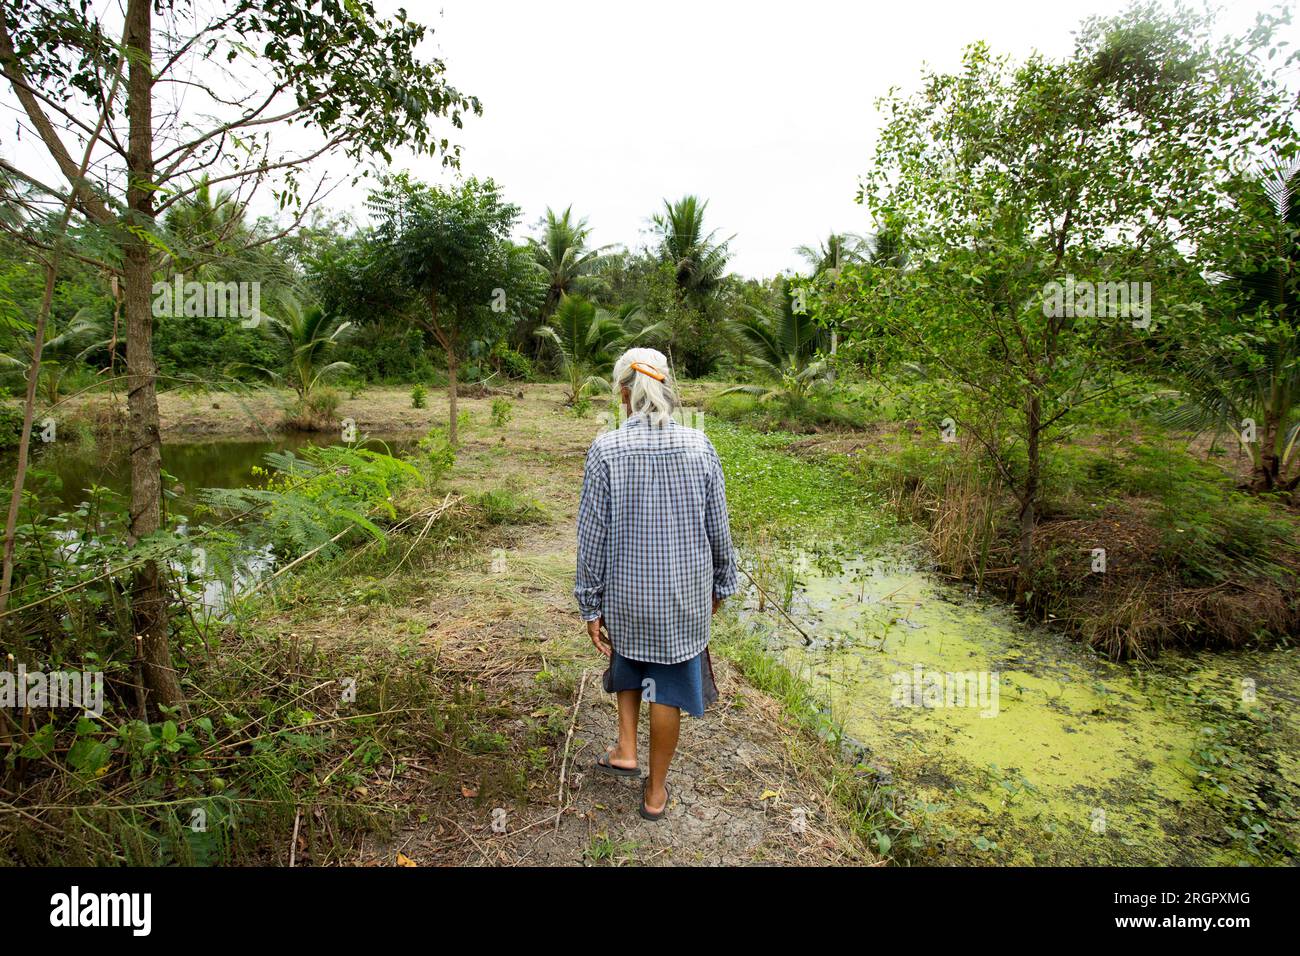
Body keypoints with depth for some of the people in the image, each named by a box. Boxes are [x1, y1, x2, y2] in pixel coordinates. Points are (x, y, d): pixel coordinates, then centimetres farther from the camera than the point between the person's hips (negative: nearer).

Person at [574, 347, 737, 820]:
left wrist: (590, 605, -1)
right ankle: (655, 791, 30)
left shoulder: (605, 450, -14)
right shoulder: (699, 447, -9)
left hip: (626, 590, 0)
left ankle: (626, 748, 32)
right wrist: (719, 584, 14)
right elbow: (717, 529, -2)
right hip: (684, 591, 1)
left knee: (628, 655, 31)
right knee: (668, 688, 15)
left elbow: (593, 536, -11)